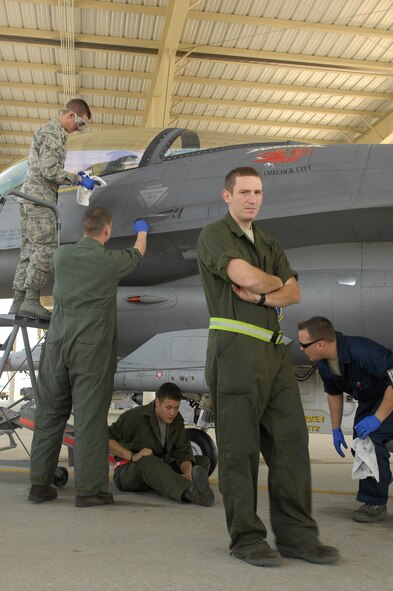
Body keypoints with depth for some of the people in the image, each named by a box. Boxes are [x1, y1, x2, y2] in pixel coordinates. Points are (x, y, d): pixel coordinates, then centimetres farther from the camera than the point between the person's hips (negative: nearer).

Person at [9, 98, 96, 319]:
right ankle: (31, 300, -14)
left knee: (29, 250, 6)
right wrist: (77, 179, -10)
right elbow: (49, 170, -18)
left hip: (30, 197, 10)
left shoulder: (51, 131, 24)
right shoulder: (54, 133, -9)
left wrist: (75, 177, 18)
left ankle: (19, 302, 5)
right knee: (45, 248, -11)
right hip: (40, 197, -10)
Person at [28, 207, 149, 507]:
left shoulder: (61, 254, 5)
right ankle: (89, 488, 4)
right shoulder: (110, 261, -4)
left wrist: (88, 242, 51)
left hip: (57, 344, 5)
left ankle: (40, 483, 18)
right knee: (90, 416, -1)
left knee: (50, 413, 11)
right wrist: (142, 232, 41)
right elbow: (137, 254, 19)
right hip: (92, 347, -4)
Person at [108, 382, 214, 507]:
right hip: (129, 470, -6)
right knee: (148, 462, -42)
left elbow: (182, 453, -4)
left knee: (203, 461, -7)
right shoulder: (135, 416, -14)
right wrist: (132, 456, -25)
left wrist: (188, 473, -26)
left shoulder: (177, 420, 2)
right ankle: (188, 492, -65)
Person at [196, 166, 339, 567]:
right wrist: (276, 282, 4)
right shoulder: (214, 235, 1)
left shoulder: (269, 245, 23)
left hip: (274, 350, 7)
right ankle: (246, 538, 9)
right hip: (235, 349, -7)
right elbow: (247, 277, -16)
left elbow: (293, 294, 11)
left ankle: (296, 534, 13)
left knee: (290, 440, 4)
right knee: (239, 446, -1)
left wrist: (260, 296, -8)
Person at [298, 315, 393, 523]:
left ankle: (375, 503, -9)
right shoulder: (323, 364, -11)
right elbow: (334, 394, 7)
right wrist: (336, 429, 7)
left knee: (371, 438, -21)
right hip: (368, 400, 9)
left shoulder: (362, 351, -38)